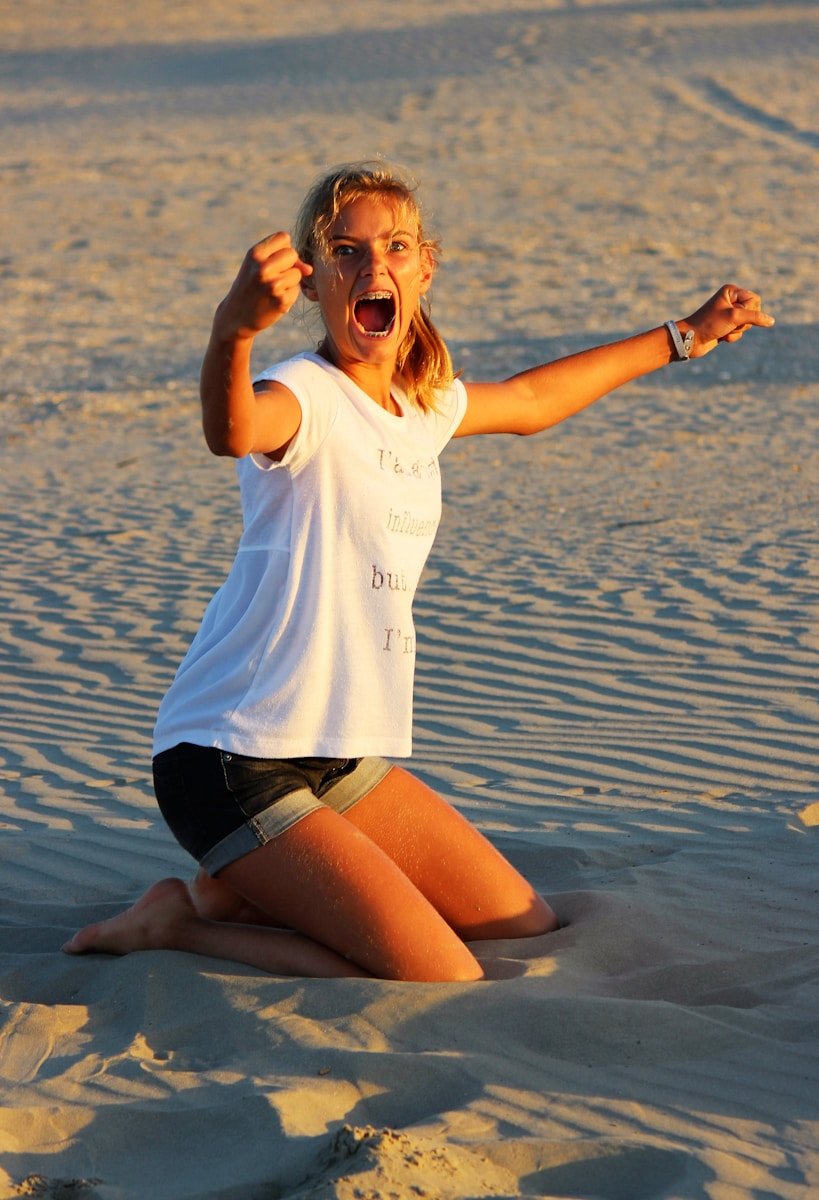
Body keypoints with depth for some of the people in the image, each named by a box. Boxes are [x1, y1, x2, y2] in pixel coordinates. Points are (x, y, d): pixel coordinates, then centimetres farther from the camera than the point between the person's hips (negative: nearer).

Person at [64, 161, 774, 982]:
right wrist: (233, 329, -65)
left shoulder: (424, 404, 10)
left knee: (528, 931, 11)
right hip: (233, 764, -9)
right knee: (444, 985, -16)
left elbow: (528, 402, 32)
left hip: (348, 759, 9)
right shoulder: (306, 398, -17)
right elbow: (232, 431, -42)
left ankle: (245, 891, 17)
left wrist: (682, 338, 39)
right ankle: (185, 922, 1)